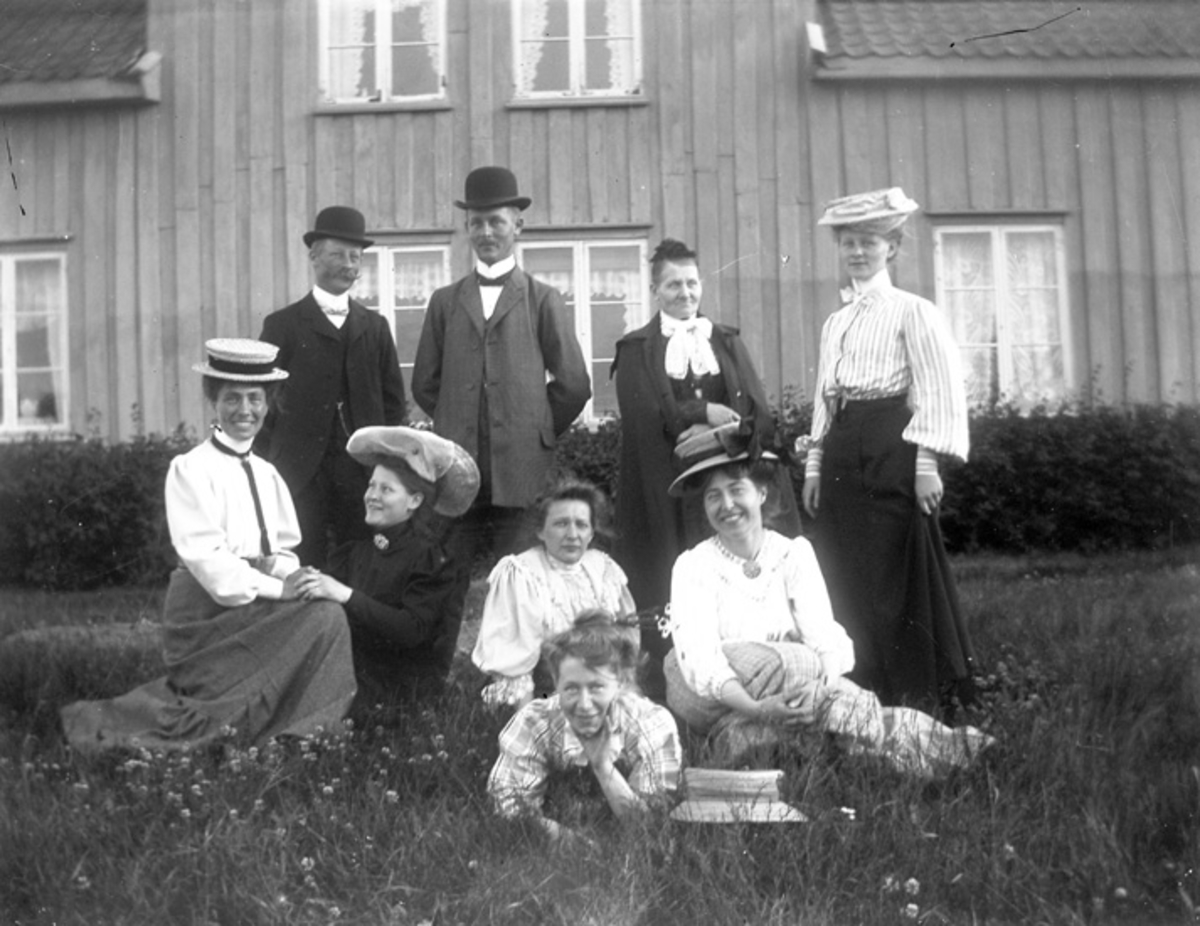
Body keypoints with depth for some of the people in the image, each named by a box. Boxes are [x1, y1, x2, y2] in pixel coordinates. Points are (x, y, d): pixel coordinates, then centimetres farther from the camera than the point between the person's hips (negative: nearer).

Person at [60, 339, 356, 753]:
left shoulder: (267, 474, 14)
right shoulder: (191, 469, -7)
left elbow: (283, 552, 14)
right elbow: (208, 561, -15)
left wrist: (284, 570, -8)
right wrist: (276, 587, -20)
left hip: (256, 605, 8)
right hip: (205, 613, -8)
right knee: (322, 615, -22)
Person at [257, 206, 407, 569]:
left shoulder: (375, 326, 12)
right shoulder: (283, 325, 4)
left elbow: (393, 399, 12)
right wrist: (271, 465, -3)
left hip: (364, 469, 2)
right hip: (301, 471, -2)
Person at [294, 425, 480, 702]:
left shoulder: (430, 559, -6)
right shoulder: (357, 550, 13)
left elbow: (413, 630, -18)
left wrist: (345, 595, -24)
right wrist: (311, 586, -14)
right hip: (353, 667, 6)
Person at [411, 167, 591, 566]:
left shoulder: (543, 300, 6)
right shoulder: (444, 301, 13)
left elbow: (573, 385, 4)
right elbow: (424, 383, 16)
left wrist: (539, 432, 6)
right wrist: (455, 427, 10)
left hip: (522, 472, -2)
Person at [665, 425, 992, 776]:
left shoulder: (793, 553, -1)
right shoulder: (693, 566, -8)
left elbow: (827, 641, -12)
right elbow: (699, 659, -23)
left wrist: (815, 689, -35)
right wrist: (756, 710, -39)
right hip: (708, 703, -2)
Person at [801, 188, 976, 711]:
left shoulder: (913, 312, -1)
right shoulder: (835, 323, 18)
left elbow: (940, 390, -8)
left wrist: (927, 463, -15)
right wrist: (814, 465, 15)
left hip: (893, 450, -6)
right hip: (842, 454, 6)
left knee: (896, 576, -5)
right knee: (845, 577, 6)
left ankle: (915, 697, 6)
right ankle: (862, 692, 16)